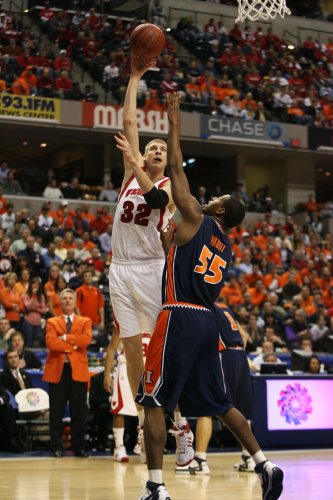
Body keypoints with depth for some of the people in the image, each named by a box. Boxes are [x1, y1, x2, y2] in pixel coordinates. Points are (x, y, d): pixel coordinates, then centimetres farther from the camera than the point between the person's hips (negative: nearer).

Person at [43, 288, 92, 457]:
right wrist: (73, 346, -10)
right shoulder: (52, 322, 11)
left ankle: (78, 447, 8)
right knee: (56, 411, 2)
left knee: (78, 411, 1)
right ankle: (56, 447, 8)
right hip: (57, 369, 0)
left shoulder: (85, 321, 12)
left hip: (78, 370, 0)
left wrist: (65, 338, -10)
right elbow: (50, 342, -8)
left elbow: (86, 339, -9)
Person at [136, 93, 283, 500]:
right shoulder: (226, 248, 18)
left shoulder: (196, 220, -2)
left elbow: (176, 170, 0)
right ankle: (264, 464, 10)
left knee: (153, 401, -4)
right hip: (208, 320, 8)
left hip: (180, 316, -7)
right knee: (218, 402, 17)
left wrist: (174, 124, 8)